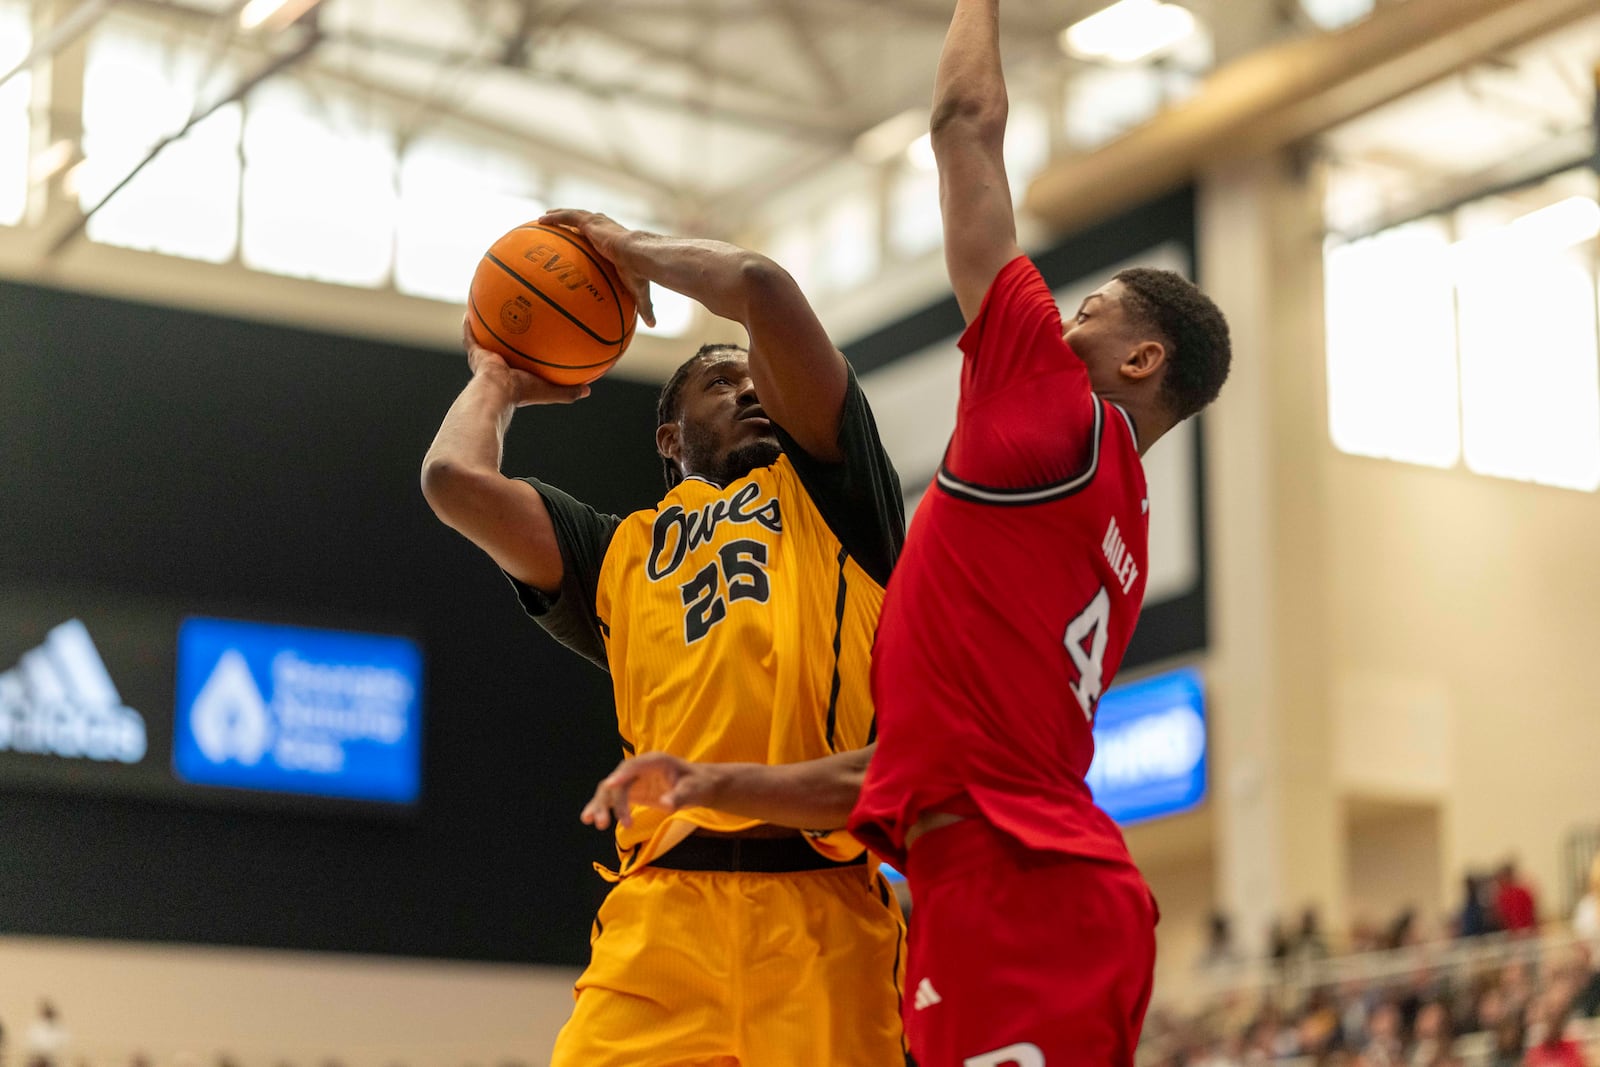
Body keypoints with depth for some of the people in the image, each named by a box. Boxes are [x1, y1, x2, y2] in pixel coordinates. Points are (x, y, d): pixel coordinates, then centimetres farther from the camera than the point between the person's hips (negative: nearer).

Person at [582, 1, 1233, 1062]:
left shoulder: (1061, 419, 1)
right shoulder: (1114, 532, 27)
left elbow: (968, 123, 7)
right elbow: (905, 773, 25)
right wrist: (715, 784, 21)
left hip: (1021, 895, -10)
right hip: (1031, 896, 10)